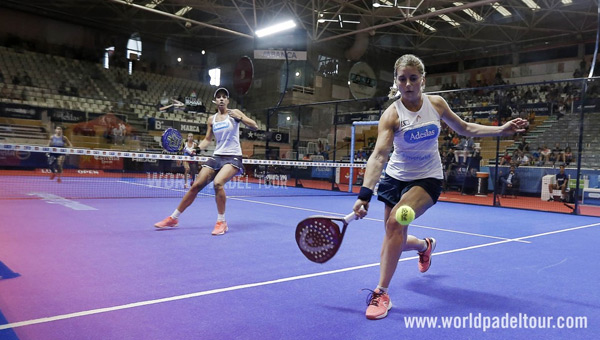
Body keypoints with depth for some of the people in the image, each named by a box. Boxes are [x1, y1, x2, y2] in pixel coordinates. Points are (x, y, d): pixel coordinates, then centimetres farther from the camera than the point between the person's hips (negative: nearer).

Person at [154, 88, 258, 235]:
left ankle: (221, 222, -13)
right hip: (217, 156, 5)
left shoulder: (234, 113, 0)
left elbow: (255, 127, -6)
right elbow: (207, 140, 21)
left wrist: (240, 118, -21)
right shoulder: (211, 119, 12)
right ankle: (173, 218, 15)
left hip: (233, 157, -4)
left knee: (218, 183, -30)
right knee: (196, 186, -1)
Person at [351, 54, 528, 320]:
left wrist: (503, 130, 1)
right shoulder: (392, 114, -17)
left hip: (427, 178, -1)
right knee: (395, 240, 9)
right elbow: (379, 155, -29)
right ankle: (425, 245, 47)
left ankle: (381, 293, -18)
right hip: (396, 177, 1)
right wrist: (365, 194, -42)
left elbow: (464, 129, 10)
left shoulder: (436, 103, -6)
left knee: (396, 221, -27)